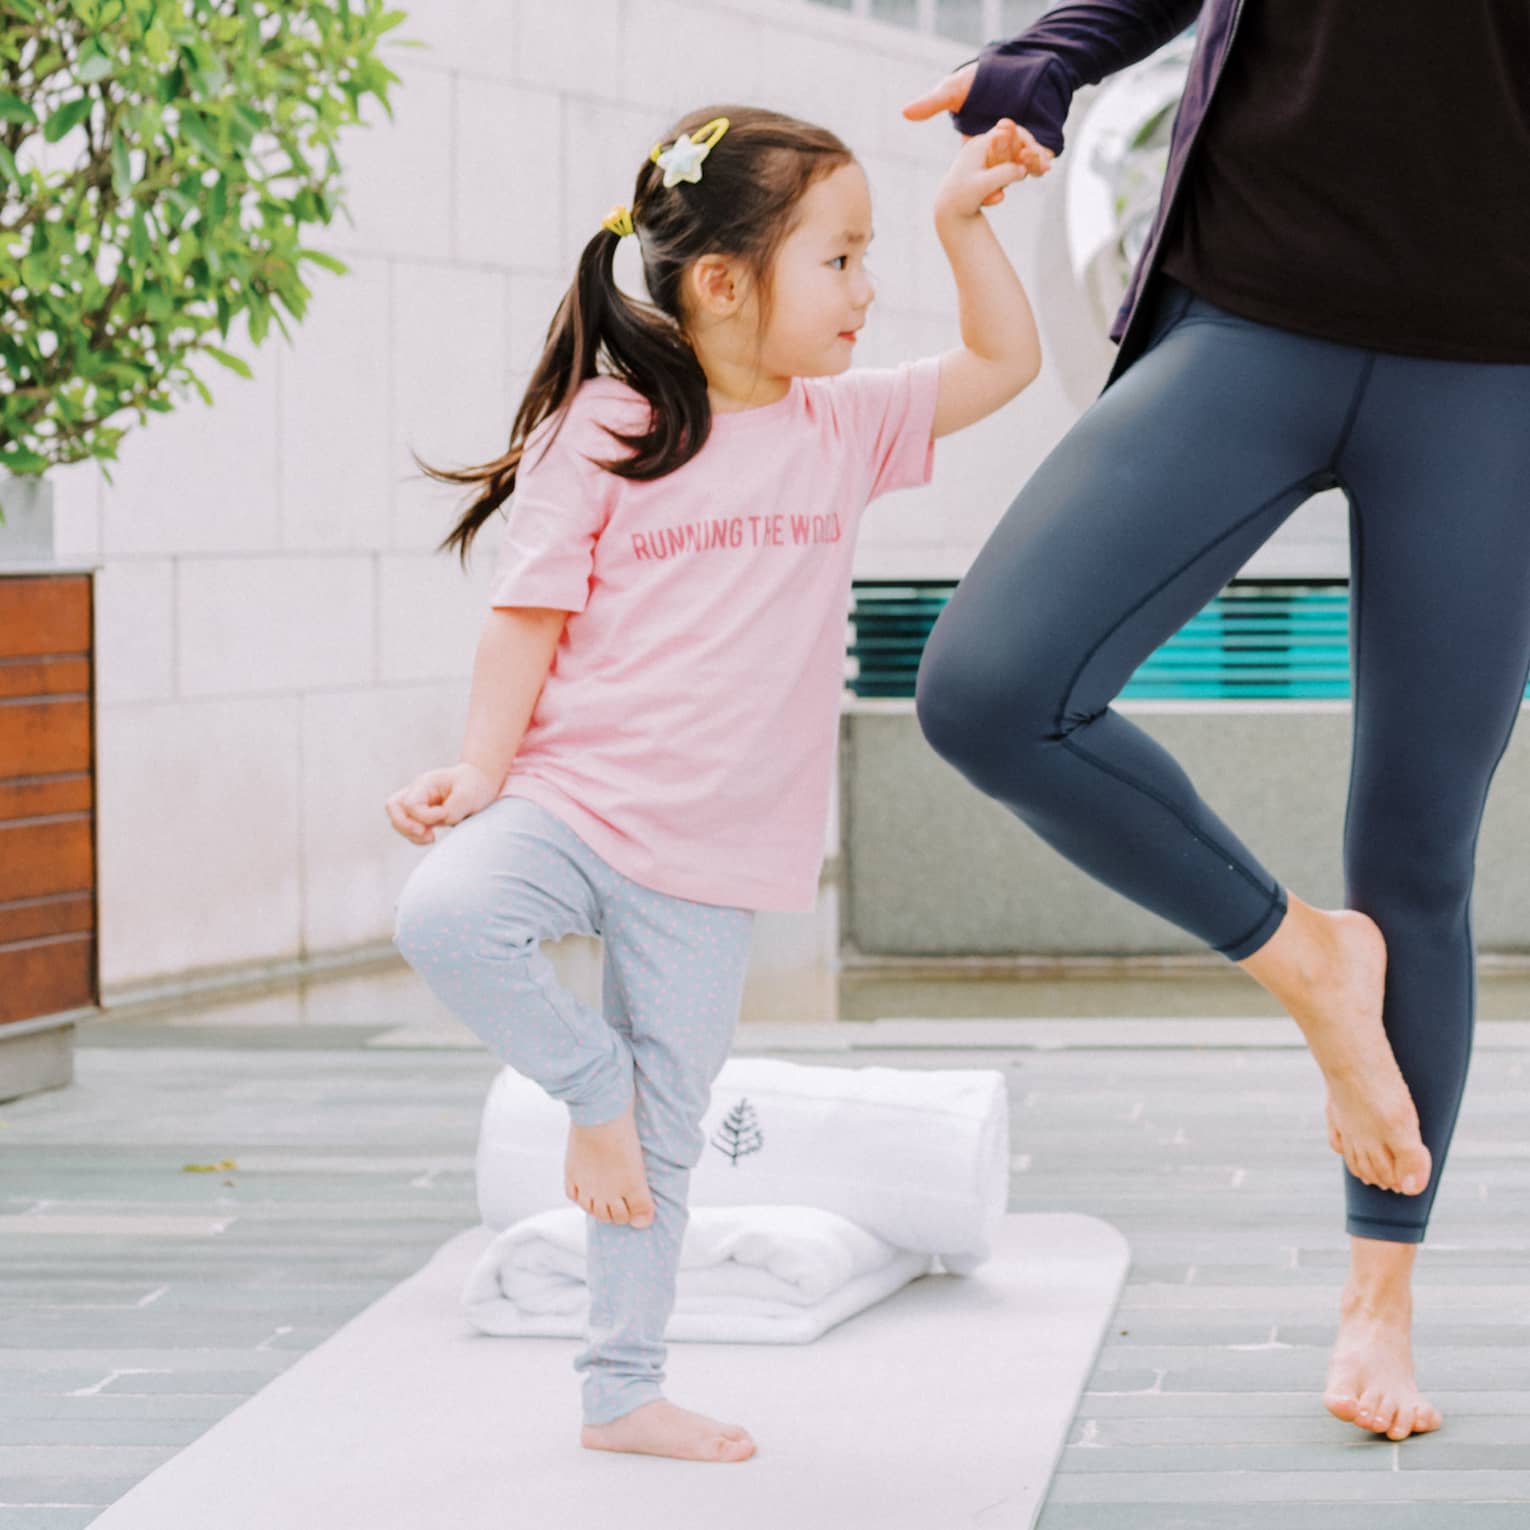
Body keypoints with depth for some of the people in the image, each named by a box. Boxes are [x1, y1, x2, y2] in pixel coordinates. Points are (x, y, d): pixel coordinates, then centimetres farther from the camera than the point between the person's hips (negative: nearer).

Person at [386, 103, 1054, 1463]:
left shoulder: (841, 428, 8)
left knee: (667, 1136, 7)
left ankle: (624, 1391, 19)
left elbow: (1006, 362, 14)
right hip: (570, 801, -3)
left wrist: (965, 221, 3)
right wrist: (480, 768, -14)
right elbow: (531, 616, -5)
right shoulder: (602, 430, -6)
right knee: (444, 917, -33)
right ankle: (589, 1084, -6)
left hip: (712, 860, 3)